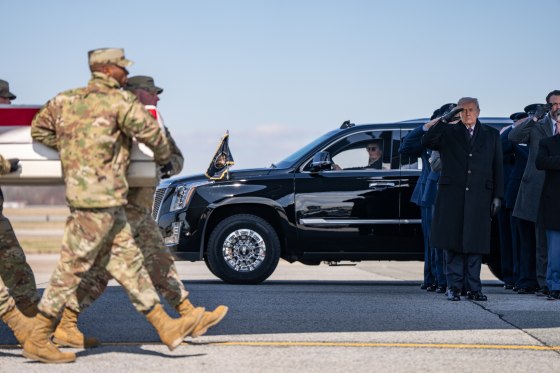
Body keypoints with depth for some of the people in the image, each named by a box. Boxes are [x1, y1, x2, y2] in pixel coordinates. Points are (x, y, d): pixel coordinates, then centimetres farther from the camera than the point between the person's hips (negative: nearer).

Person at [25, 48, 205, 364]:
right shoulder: (120, 101, -10)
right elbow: (150, 131, -7)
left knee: (128, 262, 9)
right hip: (99, 197, -9)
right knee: (72, 269, -5)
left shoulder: (69, 99, 12)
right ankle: (38, 341, 0)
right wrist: (164, 156, 13)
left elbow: (39, 128, 17)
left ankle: (168, 328, 12)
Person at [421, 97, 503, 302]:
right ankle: (454, 287, 4)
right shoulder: (448, 132, 9)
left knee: (475, 244, 1)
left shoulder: (491, 135, 14)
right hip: (452, 196, -1)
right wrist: (445, 120, -17)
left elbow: (497, 167, 12)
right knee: (453, 242, -1)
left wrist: (497, 196, 5)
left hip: (479, 197, 1)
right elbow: (427, 141, -9)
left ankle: (473, 288, 5)